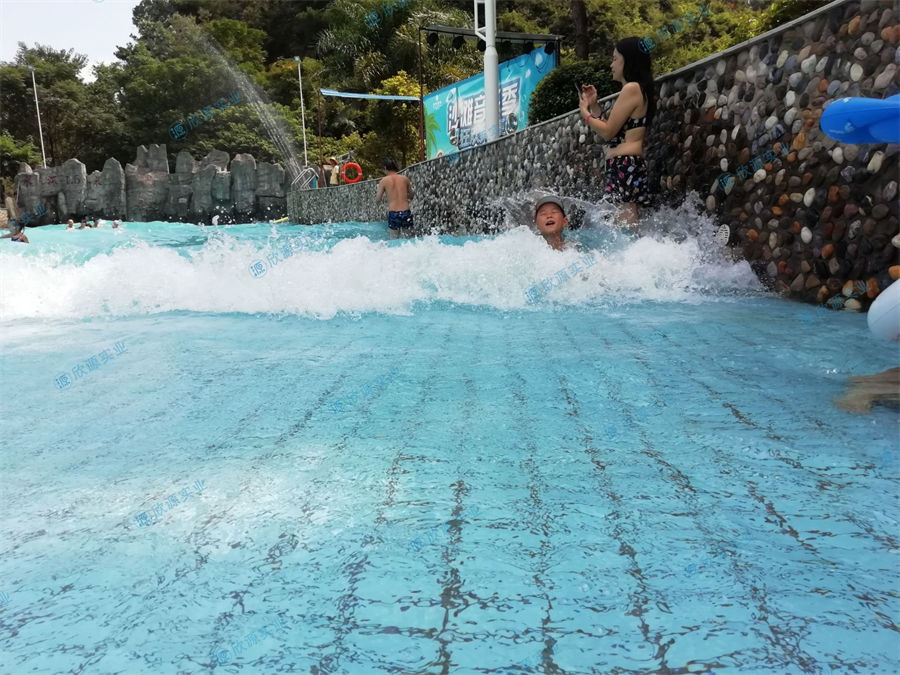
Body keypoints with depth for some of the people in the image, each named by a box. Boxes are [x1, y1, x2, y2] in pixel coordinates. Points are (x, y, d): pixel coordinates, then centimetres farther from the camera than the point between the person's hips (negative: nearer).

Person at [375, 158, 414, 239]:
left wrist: (377, 193, 24)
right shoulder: (405, 179, 7)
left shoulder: (384, 180, 0)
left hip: (393, 214, -2)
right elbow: (411, 196, 20)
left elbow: (377, 201, 3)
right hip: (406, 213, 2)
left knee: (394, 240, 10)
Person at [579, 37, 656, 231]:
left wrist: (585, 111, 3)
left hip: (624, 163, -10)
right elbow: (613, 131, 20)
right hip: (629, 164, 10)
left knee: (626, 226, -13)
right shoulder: (636, 89, 22)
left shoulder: (631, 88, -8)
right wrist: (594, 105, 18)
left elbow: (608, 132, -11)